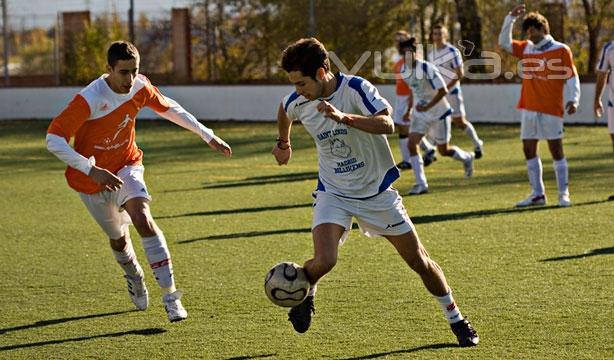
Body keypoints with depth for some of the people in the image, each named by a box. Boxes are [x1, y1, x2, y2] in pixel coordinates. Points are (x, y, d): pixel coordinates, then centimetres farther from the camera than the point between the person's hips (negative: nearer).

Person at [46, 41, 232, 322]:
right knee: (118, 238, 13)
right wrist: (91, 170, -41)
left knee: (143, 220, -24)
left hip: (125, 167, 2)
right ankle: (134, 278, 50)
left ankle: (170, 296, -23)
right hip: (92, 180, -2)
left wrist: (208, 135, 9)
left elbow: (168, 108, 9)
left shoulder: (140, 87, -13)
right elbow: (53, 140, -32)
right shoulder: (89, 99, -30)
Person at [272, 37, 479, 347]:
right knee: (323, 262, -22)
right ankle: (304, 294, 12)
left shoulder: (356, 89, -23)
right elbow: (284, 112, 17)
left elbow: (387, 124, -38)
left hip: (377, 191, -1)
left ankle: (456, 320, 23)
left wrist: (344, 117, -51)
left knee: (419, 260, 5)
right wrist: (283, 143, 33)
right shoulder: (297, 102, -10)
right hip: (333, 193, 2)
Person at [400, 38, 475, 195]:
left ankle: (467, 158, 40)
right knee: (412, 144, -13)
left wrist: (427, 107, -31)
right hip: (420, 113, 6)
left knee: (443, 150, 7)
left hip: (438, 113, -5)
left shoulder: (427, 68, -24)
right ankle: (421, 184, -9)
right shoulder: (405, 71, -3)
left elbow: (443, 90, -25)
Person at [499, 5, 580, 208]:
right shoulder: (526, 49, 11)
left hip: (551, 109, -6)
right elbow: (504, 42, 14)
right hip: (528, 109, 6)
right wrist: (511, 18, 4)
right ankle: (537, 194, 12)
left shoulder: (561, 50, -4)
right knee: (529, 151, 6)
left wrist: (574, 99, -18)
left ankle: (563, 194, 3)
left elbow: (571, 76, -6)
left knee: (556, 150, -2)